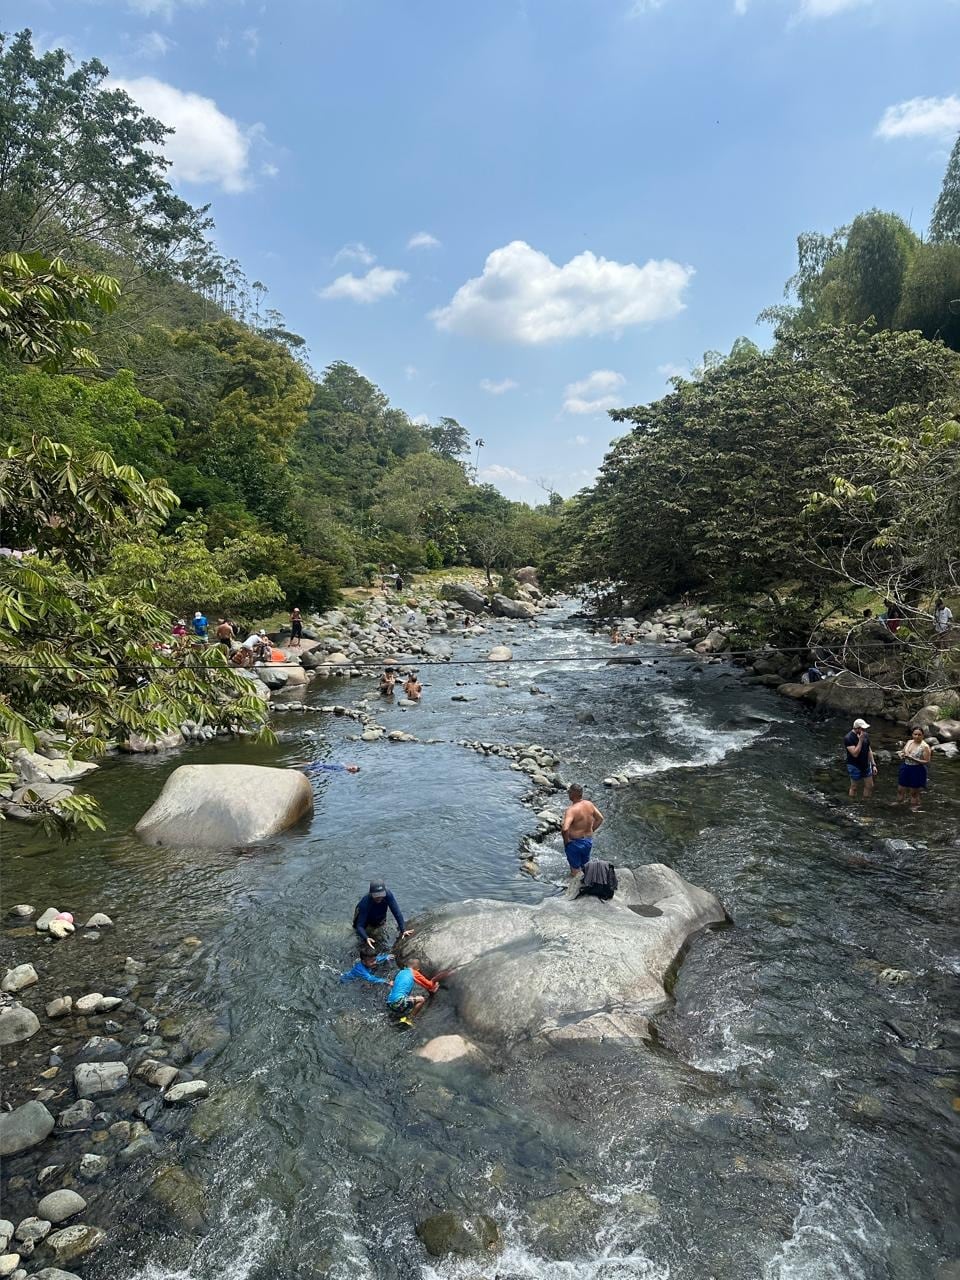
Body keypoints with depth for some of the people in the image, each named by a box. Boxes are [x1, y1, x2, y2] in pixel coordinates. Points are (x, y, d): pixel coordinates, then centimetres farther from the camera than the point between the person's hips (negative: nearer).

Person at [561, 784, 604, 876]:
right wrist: (591, 830, 11)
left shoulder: (572, 810, -28)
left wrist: (566, 840, -21)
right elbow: (600, 818, 7)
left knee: (575, 870, 12)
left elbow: (565, 829, -38)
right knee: (585, 866, 26)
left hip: (574, 843, -6)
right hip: (588, 841, 6)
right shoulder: (589, 805, -6)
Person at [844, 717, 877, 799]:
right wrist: (860, 740, -30)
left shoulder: (866, 735, 0)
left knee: (870, 786, 11)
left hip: (866, 765, 6)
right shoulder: (848, 738, -21)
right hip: (855, 767, -6)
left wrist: (873, 765, 7)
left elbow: (869, 750, 9)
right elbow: (855, 754, -27)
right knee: (854, 788, 7)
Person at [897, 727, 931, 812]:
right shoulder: (909, 742, 4)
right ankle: (900, 803, 37)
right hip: (905, 768, 6)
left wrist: (913, 759, -25)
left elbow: (927, 762, -17)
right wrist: (902, 755, -7)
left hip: (917, 770, -6)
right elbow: (902, 751, 18)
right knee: (900, 789, 15)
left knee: (914, 792, 7)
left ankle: (914, 808, 23)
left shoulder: (925, 747, -15)